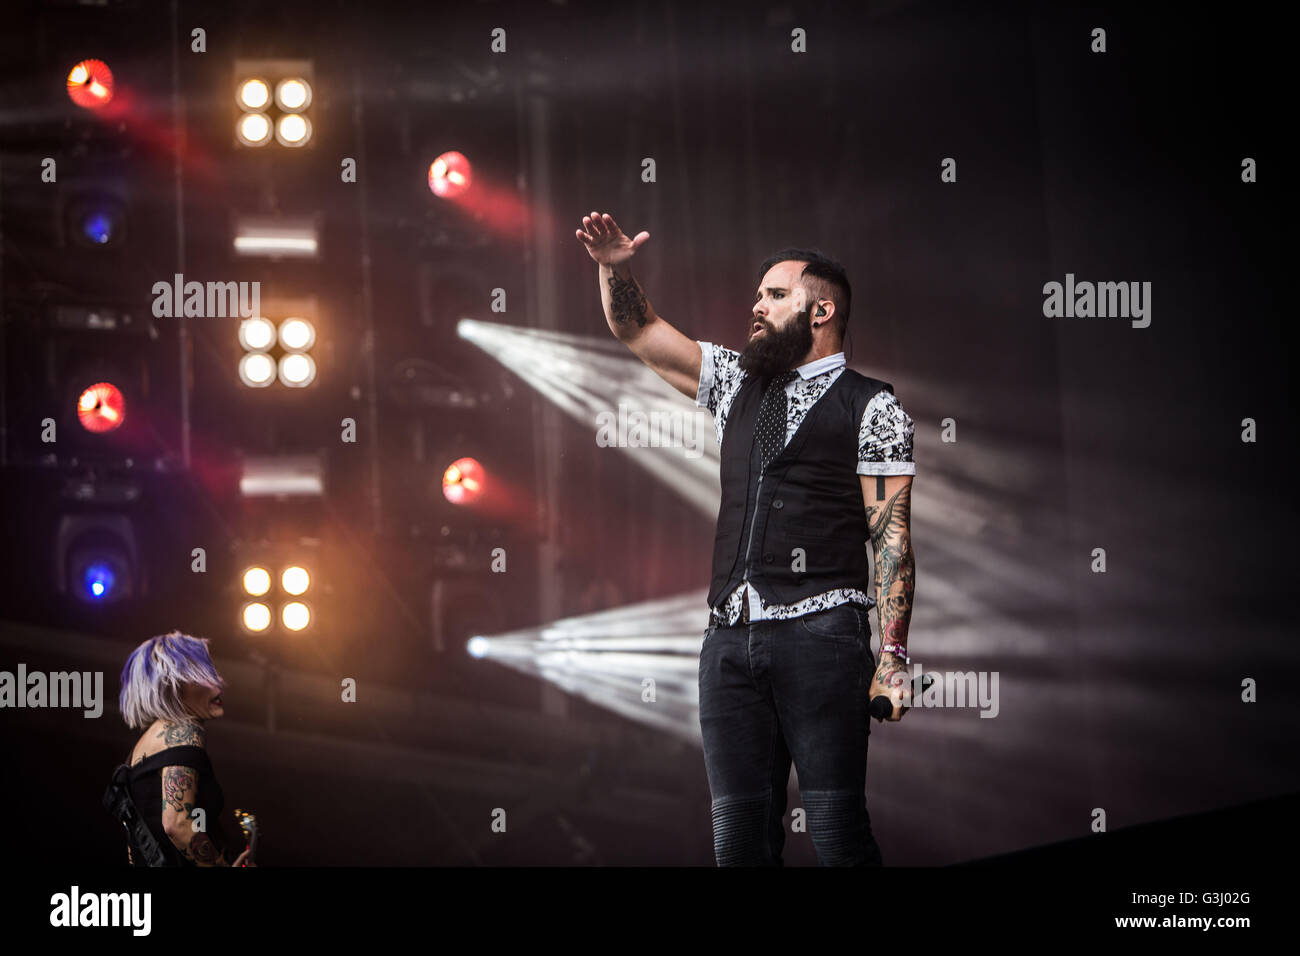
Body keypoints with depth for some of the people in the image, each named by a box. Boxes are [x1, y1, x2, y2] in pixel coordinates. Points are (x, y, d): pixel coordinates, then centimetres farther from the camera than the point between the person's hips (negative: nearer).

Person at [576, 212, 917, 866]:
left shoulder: (872, 409, 4)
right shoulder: (738, 385, 22)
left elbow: (892, 535, -2)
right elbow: (639, 333, 24)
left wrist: (893, 656, -11)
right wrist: (614, 269, 3)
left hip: (821, 636, -5)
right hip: (731, 639, 6)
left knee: (836, 832, -12)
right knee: (739, 835, 1)